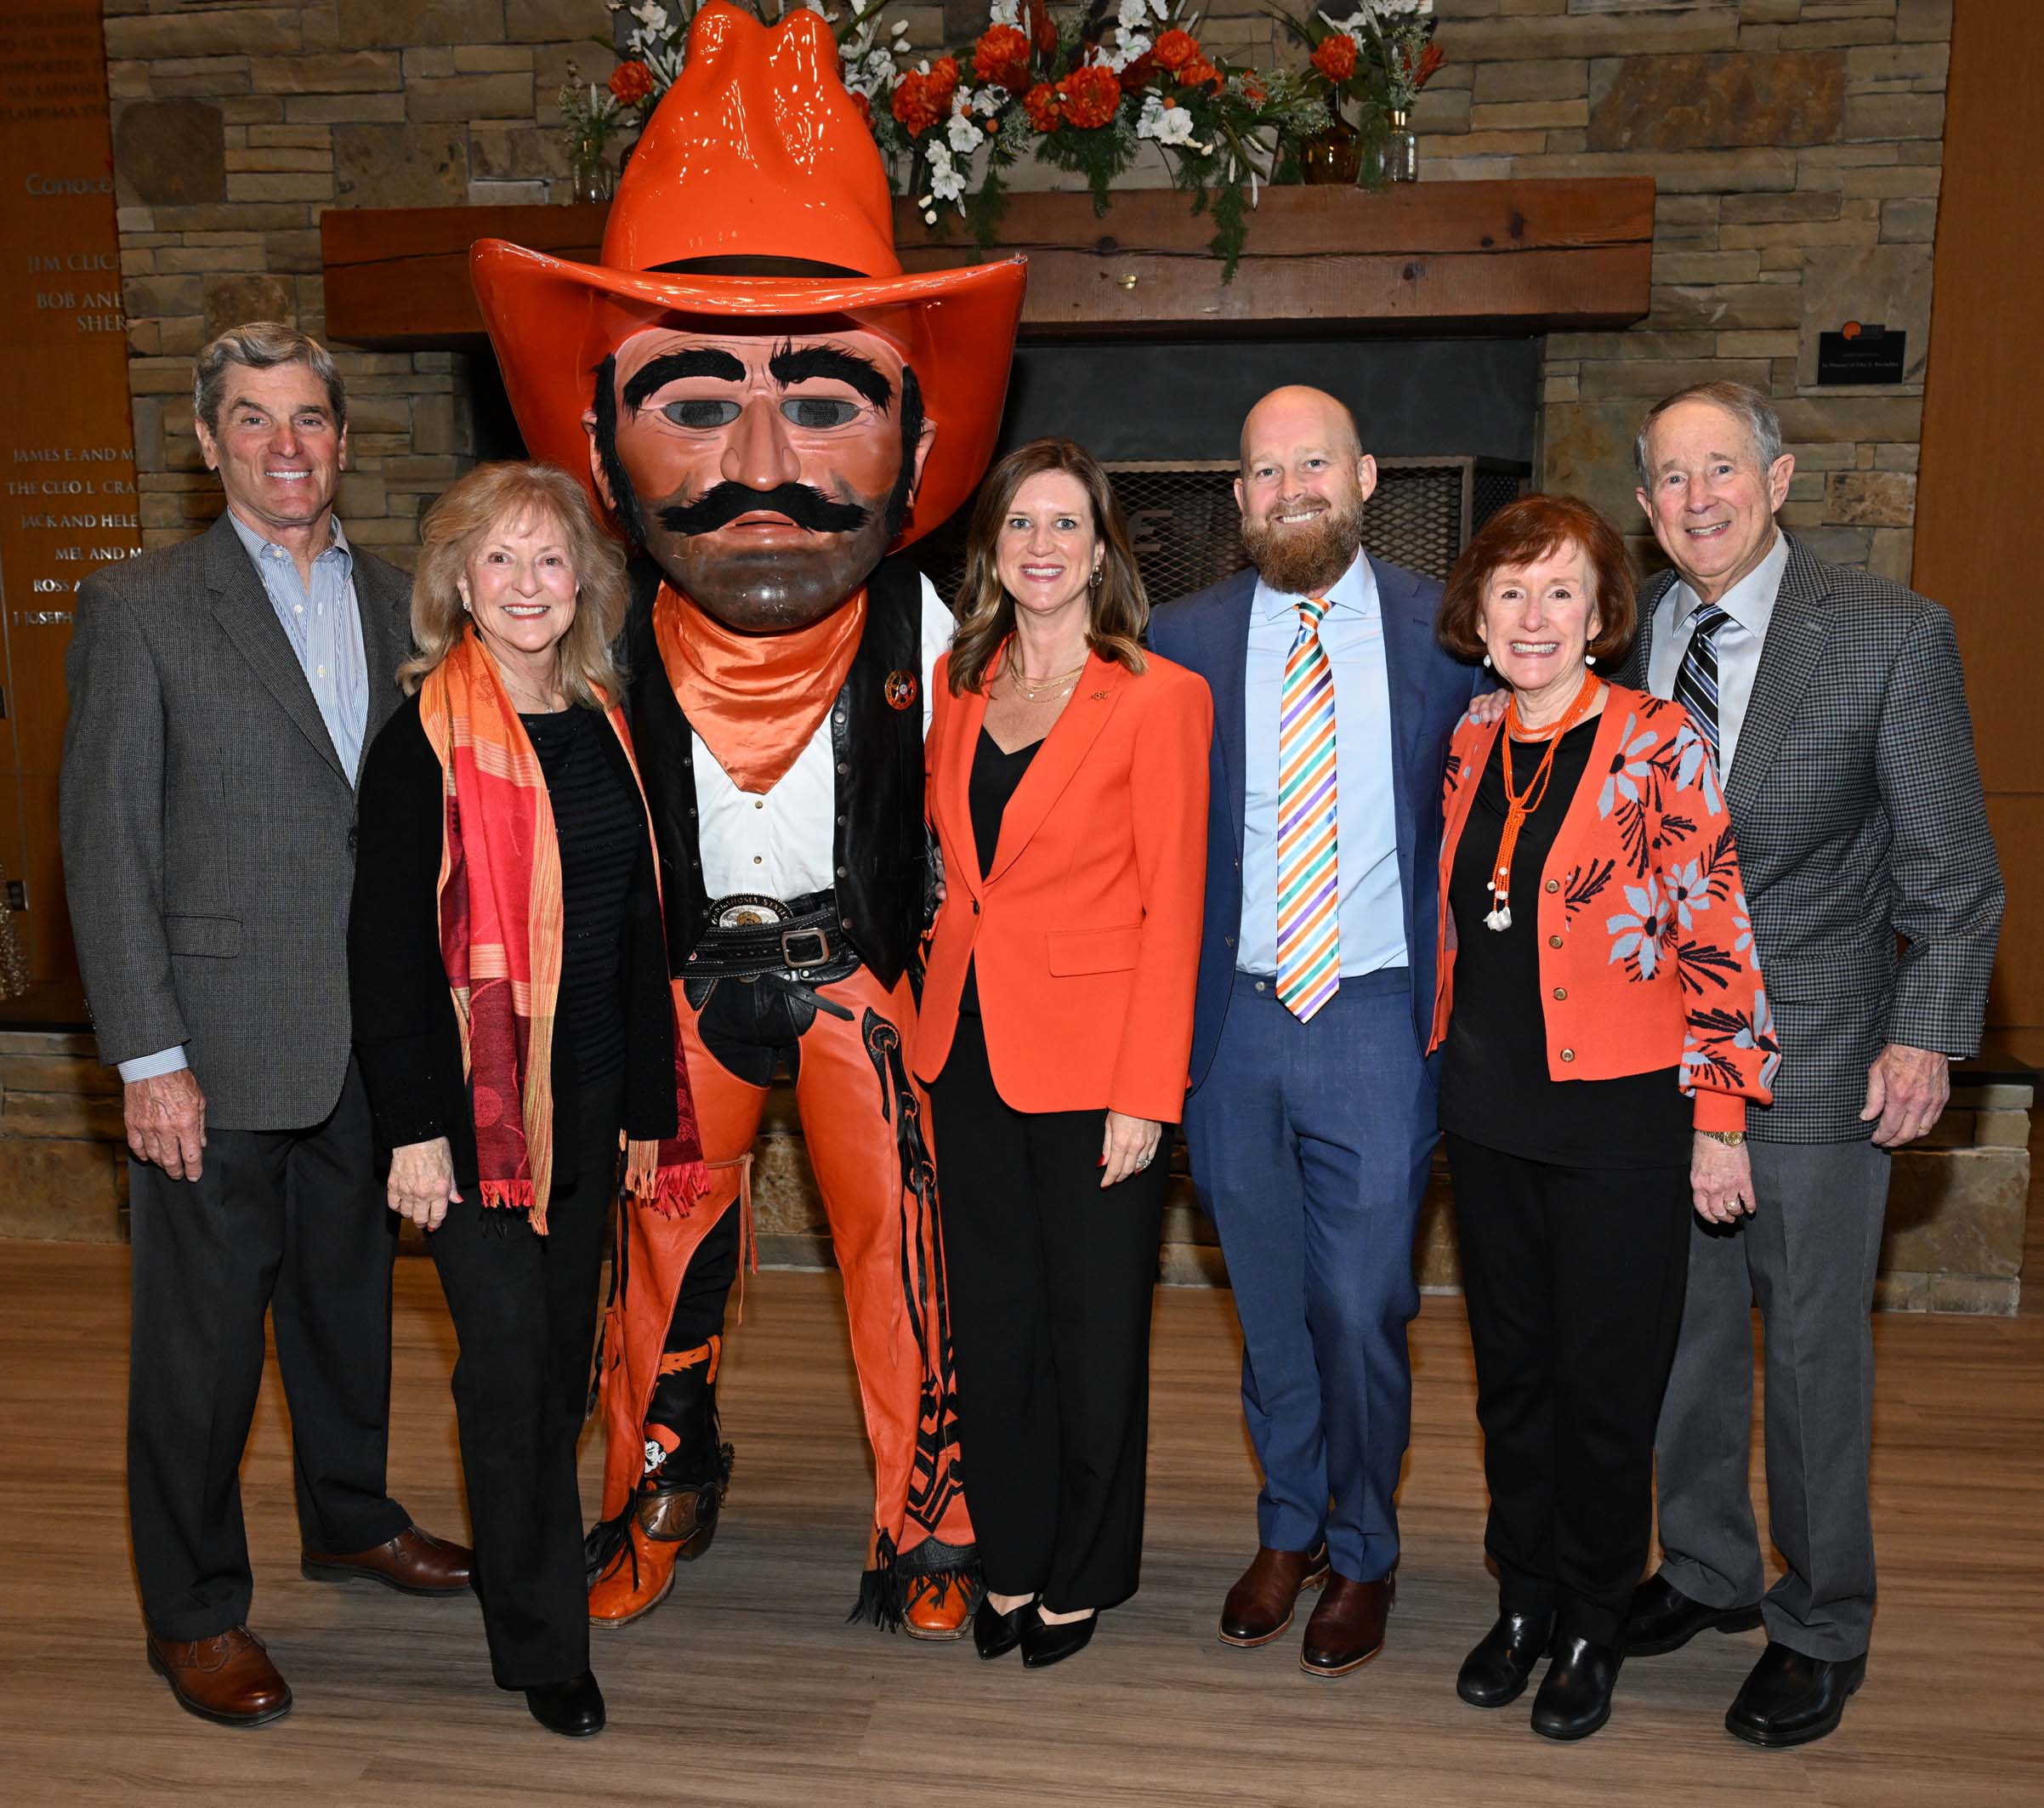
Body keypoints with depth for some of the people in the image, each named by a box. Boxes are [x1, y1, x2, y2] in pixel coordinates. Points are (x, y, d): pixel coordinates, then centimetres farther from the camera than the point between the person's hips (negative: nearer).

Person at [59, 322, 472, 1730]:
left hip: (373, 1042, 4)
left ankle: (351, 1518, 40)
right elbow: (104, 845, -7)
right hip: (221, 1048, -4)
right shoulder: (141, 608, -5)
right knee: (203, 1328, 6)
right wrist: (149, 1056, -12)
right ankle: (195, 1611, 24)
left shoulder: (399, 605, 8)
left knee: (350, 1294, 19)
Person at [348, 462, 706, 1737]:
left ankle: (531, 1573, 33)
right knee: (511, 1356, -2)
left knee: (565, 1355, 14)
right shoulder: (428, 738, -8)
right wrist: (412, 1123, -14)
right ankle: (543, 1644, 13)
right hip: (476, 1094, -5)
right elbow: (387, 940, -10)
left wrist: (650, 1103, 11)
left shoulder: (603, 727, 9)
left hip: (590, 1092, 6)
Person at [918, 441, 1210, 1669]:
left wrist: (1145, 1096, -15)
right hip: (971, 1047, 5)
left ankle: (1083, 1577, 29)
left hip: (1092, 1060, -5)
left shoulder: (1160, 697, -9)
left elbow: (1173, 909, -11)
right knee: (993, 1323, 14)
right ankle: (1012, 1560, 33)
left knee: (1093, 1328, 8)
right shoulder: (962, 682, 8)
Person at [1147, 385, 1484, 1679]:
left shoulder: (1446, 629, 0)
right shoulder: (1184, 640, 3)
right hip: (1233, 1020, 2)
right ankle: (1290, 1529, 36)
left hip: (1377, 1021, -2)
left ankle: (1365, 1556, 27)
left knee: (1361, 1307, 3)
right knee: (1269, 1304, 15)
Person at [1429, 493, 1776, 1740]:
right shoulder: (1470, 751, 6)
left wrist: (1720, 1121, -13)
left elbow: (1718, 941, -11)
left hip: (1619, 1120, -5)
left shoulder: (1658, 744, -10)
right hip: (1489, 1118, 5)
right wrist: (1452, 1064, 13)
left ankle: (1594, 1629, 27)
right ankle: (1524, 1601, 34)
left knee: (1607, 1385, 7)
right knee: (1511, 1372, 16)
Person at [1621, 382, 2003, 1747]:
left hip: (1816, 1058, -4)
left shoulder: (1894, 634, -8)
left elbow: (1952, 870, -5)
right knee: (1680, 1329, 16)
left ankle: (1823, 1626, 26)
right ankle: (1708, 1570, 37)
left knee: (1815, 1347, 7)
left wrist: (1928, 1035, -11)